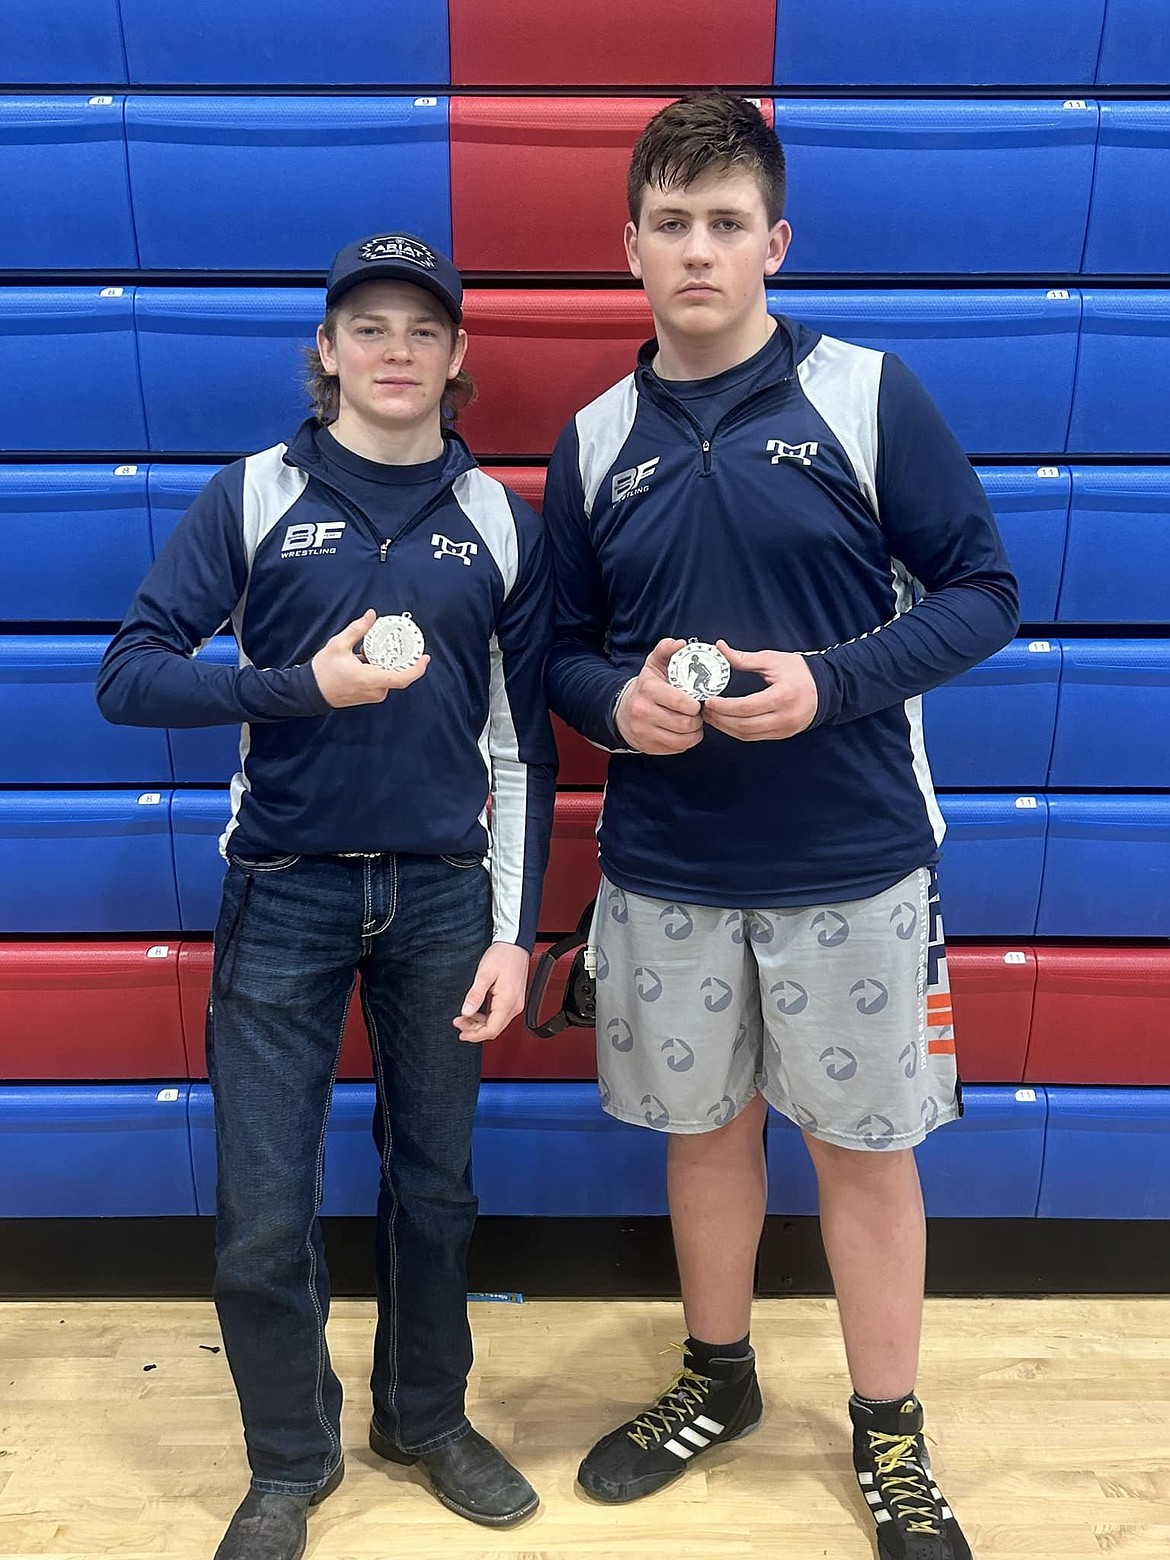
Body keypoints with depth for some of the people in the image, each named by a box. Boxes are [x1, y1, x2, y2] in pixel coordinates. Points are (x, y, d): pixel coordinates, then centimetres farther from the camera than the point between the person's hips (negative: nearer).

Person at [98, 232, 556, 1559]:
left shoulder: (501, 521, 4)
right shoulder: (253, 496, -1)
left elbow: (523, 745, 4)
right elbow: (128, 674, -6)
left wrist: (513, 930, -1)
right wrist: (302, 685, -19)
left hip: (443, 894, 2)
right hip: (285, 895, -1)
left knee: (434, 1185, 15)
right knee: (263, 1220, 5)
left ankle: (428, 1415, 40)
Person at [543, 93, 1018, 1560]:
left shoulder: (868, 394, -5)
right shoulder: (597, 439, 5)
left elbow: (981, 590, -4)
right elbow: (562, 648, 10)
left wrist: (830, 682, -19)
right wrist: (617, 702, -12)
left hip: (852, 867, -2)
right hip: (665, 872, 3)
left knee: (864, 1148, 10)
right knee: (705, 1125, 18)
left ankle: (887, 1435, 34)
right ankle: (716, 1380, 42)